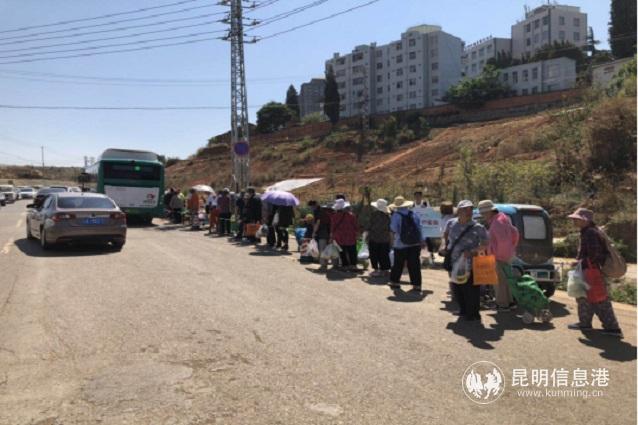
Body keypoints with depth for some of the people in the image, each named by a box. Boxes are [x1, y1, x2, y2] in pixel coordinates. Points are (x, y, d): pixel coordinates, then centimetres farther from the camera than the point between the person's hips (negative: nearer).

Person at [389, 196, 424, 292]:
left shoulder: (396, 216, -9)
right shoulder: (413, 214, 5)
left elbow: (393, 229, -11)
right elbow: (419, 227, 6)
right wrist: (421, 241, 11)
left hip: (401, 244, -3)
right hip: (415, 243, 3)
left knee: (398, 264, 12)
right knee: (414, 265, 5)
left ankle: (394, 281, 22)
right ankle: (416, 285, 5)